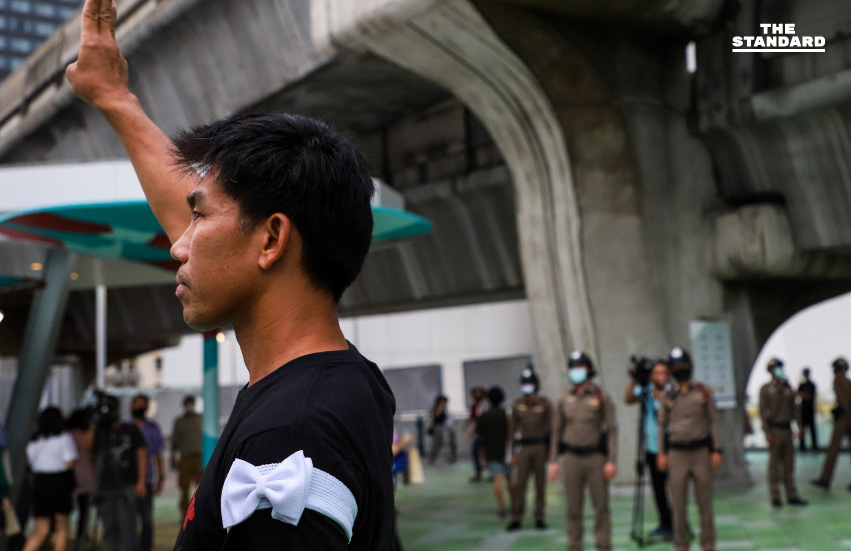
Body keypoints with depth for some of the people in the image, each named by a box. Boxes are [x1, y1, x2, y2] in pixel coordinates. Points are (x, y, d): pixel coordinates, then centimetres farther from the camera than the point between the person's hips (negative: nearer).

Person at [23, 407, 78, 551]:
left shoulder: (33, 441, 11)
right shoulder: (64, 438, -4)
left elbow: (32, 466, 10)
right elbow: (69, 463, -12)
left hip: (39, 484, 4)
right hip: (60, 483, -4)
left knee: (40, 531, 7)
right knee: (61, 527, 11)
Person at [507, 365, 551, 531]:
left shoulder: (544, 403, -1)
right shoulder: (517, 405, 5)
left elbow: (549, 427, 2)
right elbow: (514, 428, 10)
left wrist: (549, 450, -3)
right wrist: (513, 453, 8)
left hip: (541, 446, -1)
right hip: (523, 447, 1)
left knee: (541, 482, 4)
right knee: (520, 483, -3)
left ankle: (539, 518, 12)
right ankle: (516, 519, 2)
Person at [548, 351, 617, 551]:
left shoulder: (602, 397, -3)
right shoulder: (564, 399, 5)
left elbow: (612, 429, -5)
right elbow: (557, 431, 9)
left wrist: (611, 461, -13)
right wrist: (553, 461, 2)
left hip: (596, 457, -2)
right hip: (571, 458, 2)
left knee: (601, 506, 1)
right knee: (573, 507, 4)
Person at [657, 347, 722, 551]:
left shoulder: (703, 392, 1)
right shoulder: (668, 397, 6)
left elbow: (714, 421, 1)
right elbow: (662, 425, 9)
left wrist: (717, 451, -7)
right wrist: (662, 453, 0)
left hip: (701, 451, -1)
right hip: (677, 453, 1)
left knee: (705, 502, 2)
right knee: (678, 503, 0)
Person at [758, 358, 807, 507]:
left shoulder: (788, 388, 13)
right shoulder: (765, 389, -3)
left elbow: (794, 408, 15)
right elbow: (763, 411, -8)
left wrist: (799, 426, 7)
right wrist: (767, 432, -14)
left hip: (787, 428, 5)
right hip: (775, 429, -5)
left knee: (789, 464, 6)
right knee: (774, 464, -1)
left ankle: (792, 496, 10)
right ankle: (775, 497, 3)